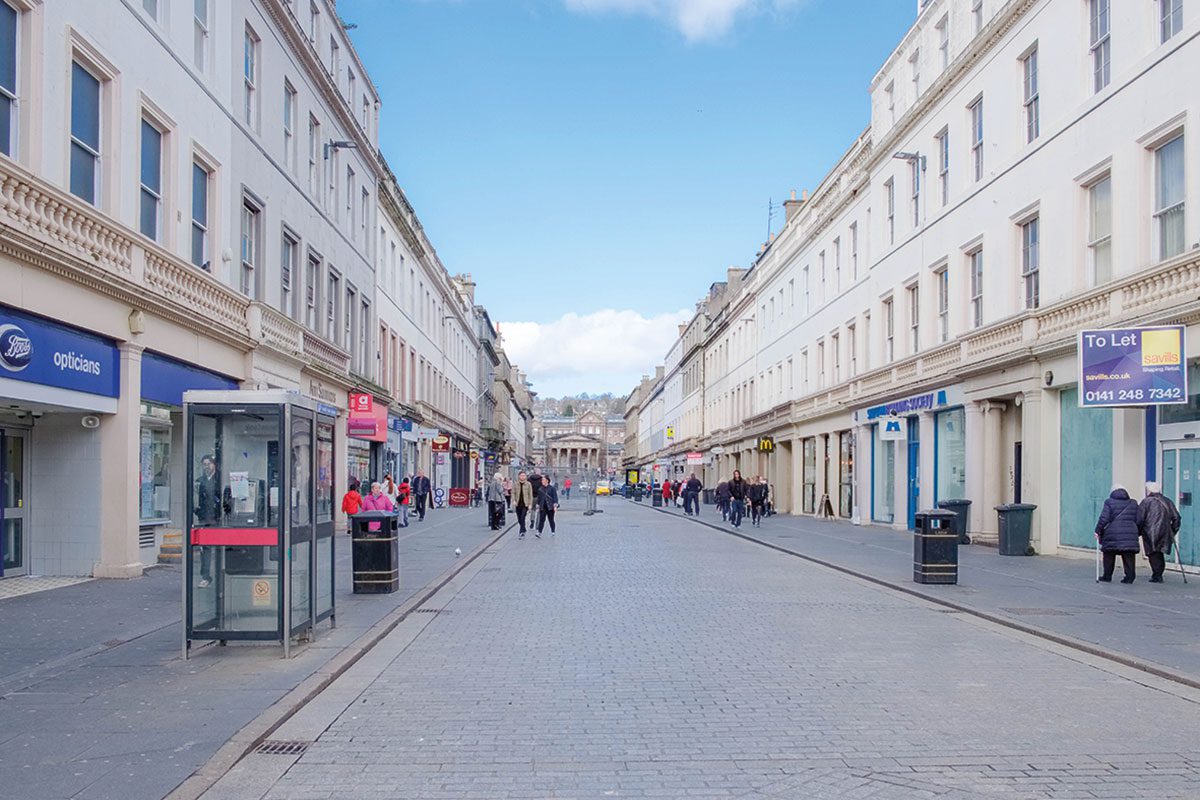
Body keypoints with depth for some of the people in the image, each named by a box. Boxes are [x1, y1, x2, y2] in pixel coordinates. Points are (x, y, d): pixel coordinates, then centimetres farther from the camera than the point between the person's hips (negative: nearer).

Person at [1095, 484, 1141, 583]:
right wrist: (1136, 532, 23)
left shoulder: (1109, 502, -3)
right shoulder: (1133, 503, 10)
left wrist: (1098, 531, 0)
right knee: (1128, 556, 3)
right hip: (1130, 534, 3)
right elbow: (1137, 520, 13)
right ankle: (1130, 575, -5)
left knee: (1109, 556, 9)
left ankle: (1107, 576, 15)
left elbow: (1103, 519, -8)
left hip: (1112, 534, -3)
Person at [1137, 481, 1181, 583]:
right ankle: (1159, 575, 17)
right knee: (1160, 554, 14)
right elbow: (1176, 518, 13)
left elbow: (1139, 520, -8)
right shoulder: (1167, 502, 12)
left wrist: (1137, 533, 2)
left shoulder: (1146, 502, -4)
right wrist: (1173, 532, 21)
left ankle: (1156, 576, -6)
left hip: (1151, 534, -5)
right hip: (1165, 533, 5)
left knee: (1153, 554, -2)